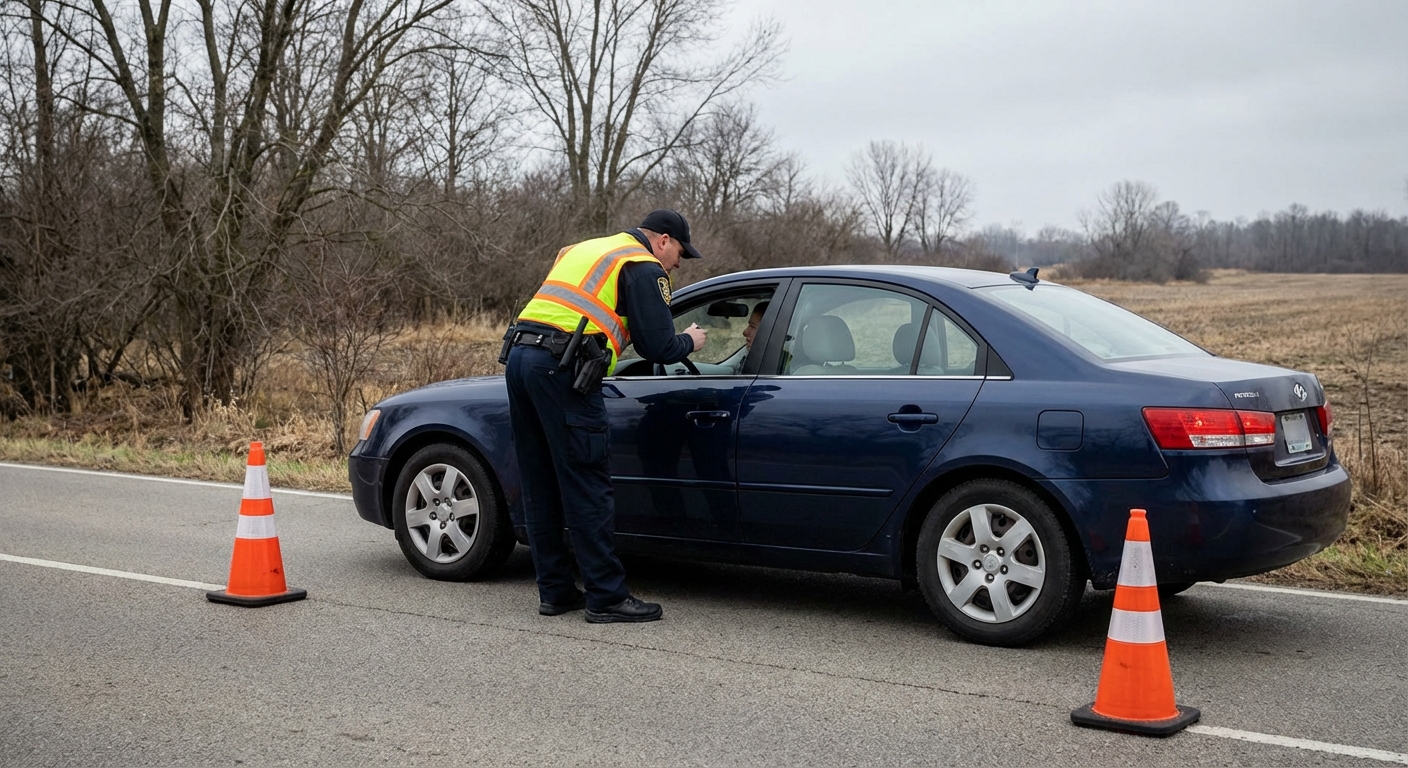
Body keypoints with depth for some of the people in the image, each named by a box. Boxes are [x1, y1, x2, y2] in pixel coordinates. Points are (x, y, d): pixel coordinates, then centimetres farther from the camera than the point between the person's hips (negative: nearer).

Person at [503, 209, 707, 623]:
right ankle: (606, 597, -1)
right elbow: (657, 347, -3)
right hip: (560, 369, -9)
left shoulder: (583, 250, 29)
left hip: (519, 356, 9)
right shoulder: (643, 267, 3)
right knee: (587, 489, -5)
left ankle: (555, 591, 18)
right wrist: (690, 342, 19)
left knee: (541, 487, 11)